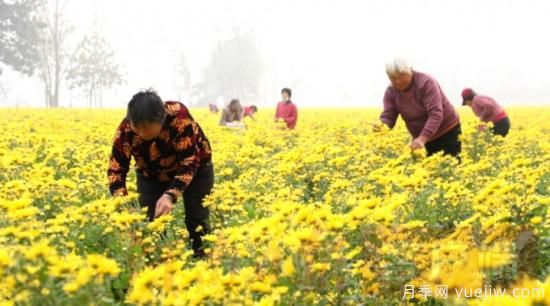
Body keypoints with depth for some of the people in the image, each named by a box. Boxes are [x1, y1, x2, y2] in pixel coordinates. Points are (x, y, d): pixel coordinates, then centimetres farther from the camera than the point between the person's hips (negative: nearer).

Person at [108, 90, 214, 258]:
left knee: (197, 222, -2)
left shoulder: (179, 117, -39)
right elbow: (116, 169, -26)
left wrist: (170, 195, -49)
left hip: (195, 168, -2)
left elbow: (188, 164, -36)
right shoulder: (126, 129, -31)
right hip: (152, 174, 2)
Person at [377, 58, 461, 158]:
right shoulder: (391, 92, -6)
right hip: (421, 138, 5)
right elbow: (388, 116, -8)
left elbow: (435, 114, -31)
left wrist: (422, 138, -43)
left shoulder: (426, 83, -24)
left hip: (447, 131, -5)